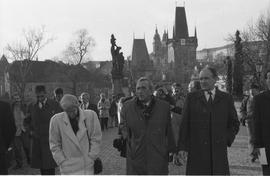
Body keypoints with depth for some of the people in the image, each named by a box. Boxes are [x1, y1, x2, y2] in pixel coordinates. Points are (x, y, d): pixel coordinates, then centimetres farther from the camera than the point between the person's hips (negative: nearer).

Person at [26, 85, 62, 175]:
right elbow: (28, 120, 23)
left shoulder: (54, 104, -1)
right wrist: (31, 130, 9)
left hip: (50, 140, -3)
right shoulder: (31, 106, 9)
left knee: (50, 166, -6)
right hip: (36, 140, 3)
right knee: (42, 167, 6)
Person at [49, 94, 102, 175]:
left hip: (88, 166, 1)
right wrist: (63, 162, -3)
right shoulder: (56, 120, -5)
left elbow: (96, 139, 2)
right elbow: (54, 145, 3)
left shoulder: (91, 115, -5)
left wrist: (91, 158, -3)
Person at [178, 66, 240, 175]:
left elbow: (234, 123, 16)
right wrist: (182, 147, -3)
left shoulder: (226, 98, 9)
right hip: (197, 151, -1)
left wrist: (227, 140, 2)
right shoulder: (191, 97, 6)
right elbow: (184, 124, 3)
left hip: (219, 150, 1)